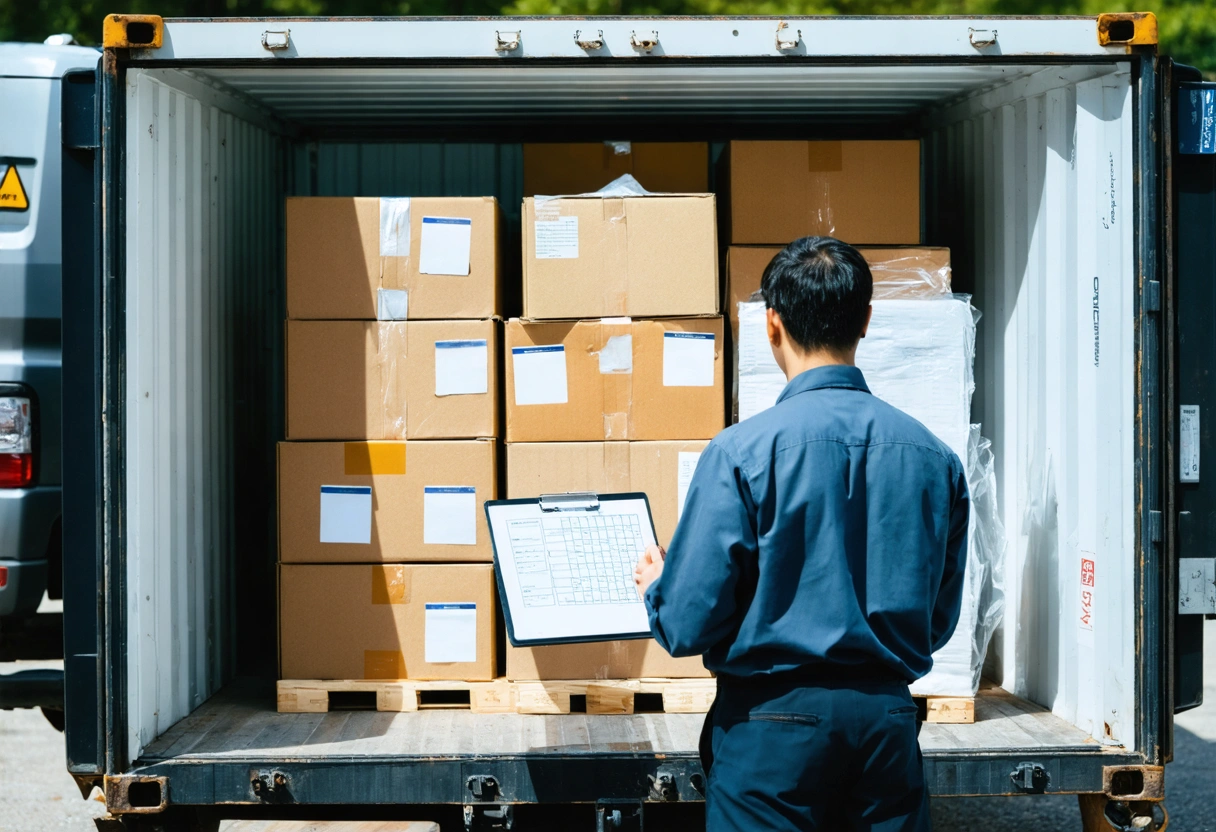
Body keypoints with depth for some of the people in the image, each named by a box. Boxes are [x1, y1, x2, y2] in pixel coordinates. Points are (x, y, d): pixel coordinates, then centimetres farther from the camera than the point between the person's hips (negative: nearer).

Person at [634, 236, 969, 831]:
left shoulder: (742, 451, -12)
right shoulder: (934, 457, 1)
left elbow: (689, 625, -11)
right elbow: (939, 621, 11)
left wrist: (655, 587, 12)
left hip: (776, 721, -4)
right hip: (889, 717, 4)